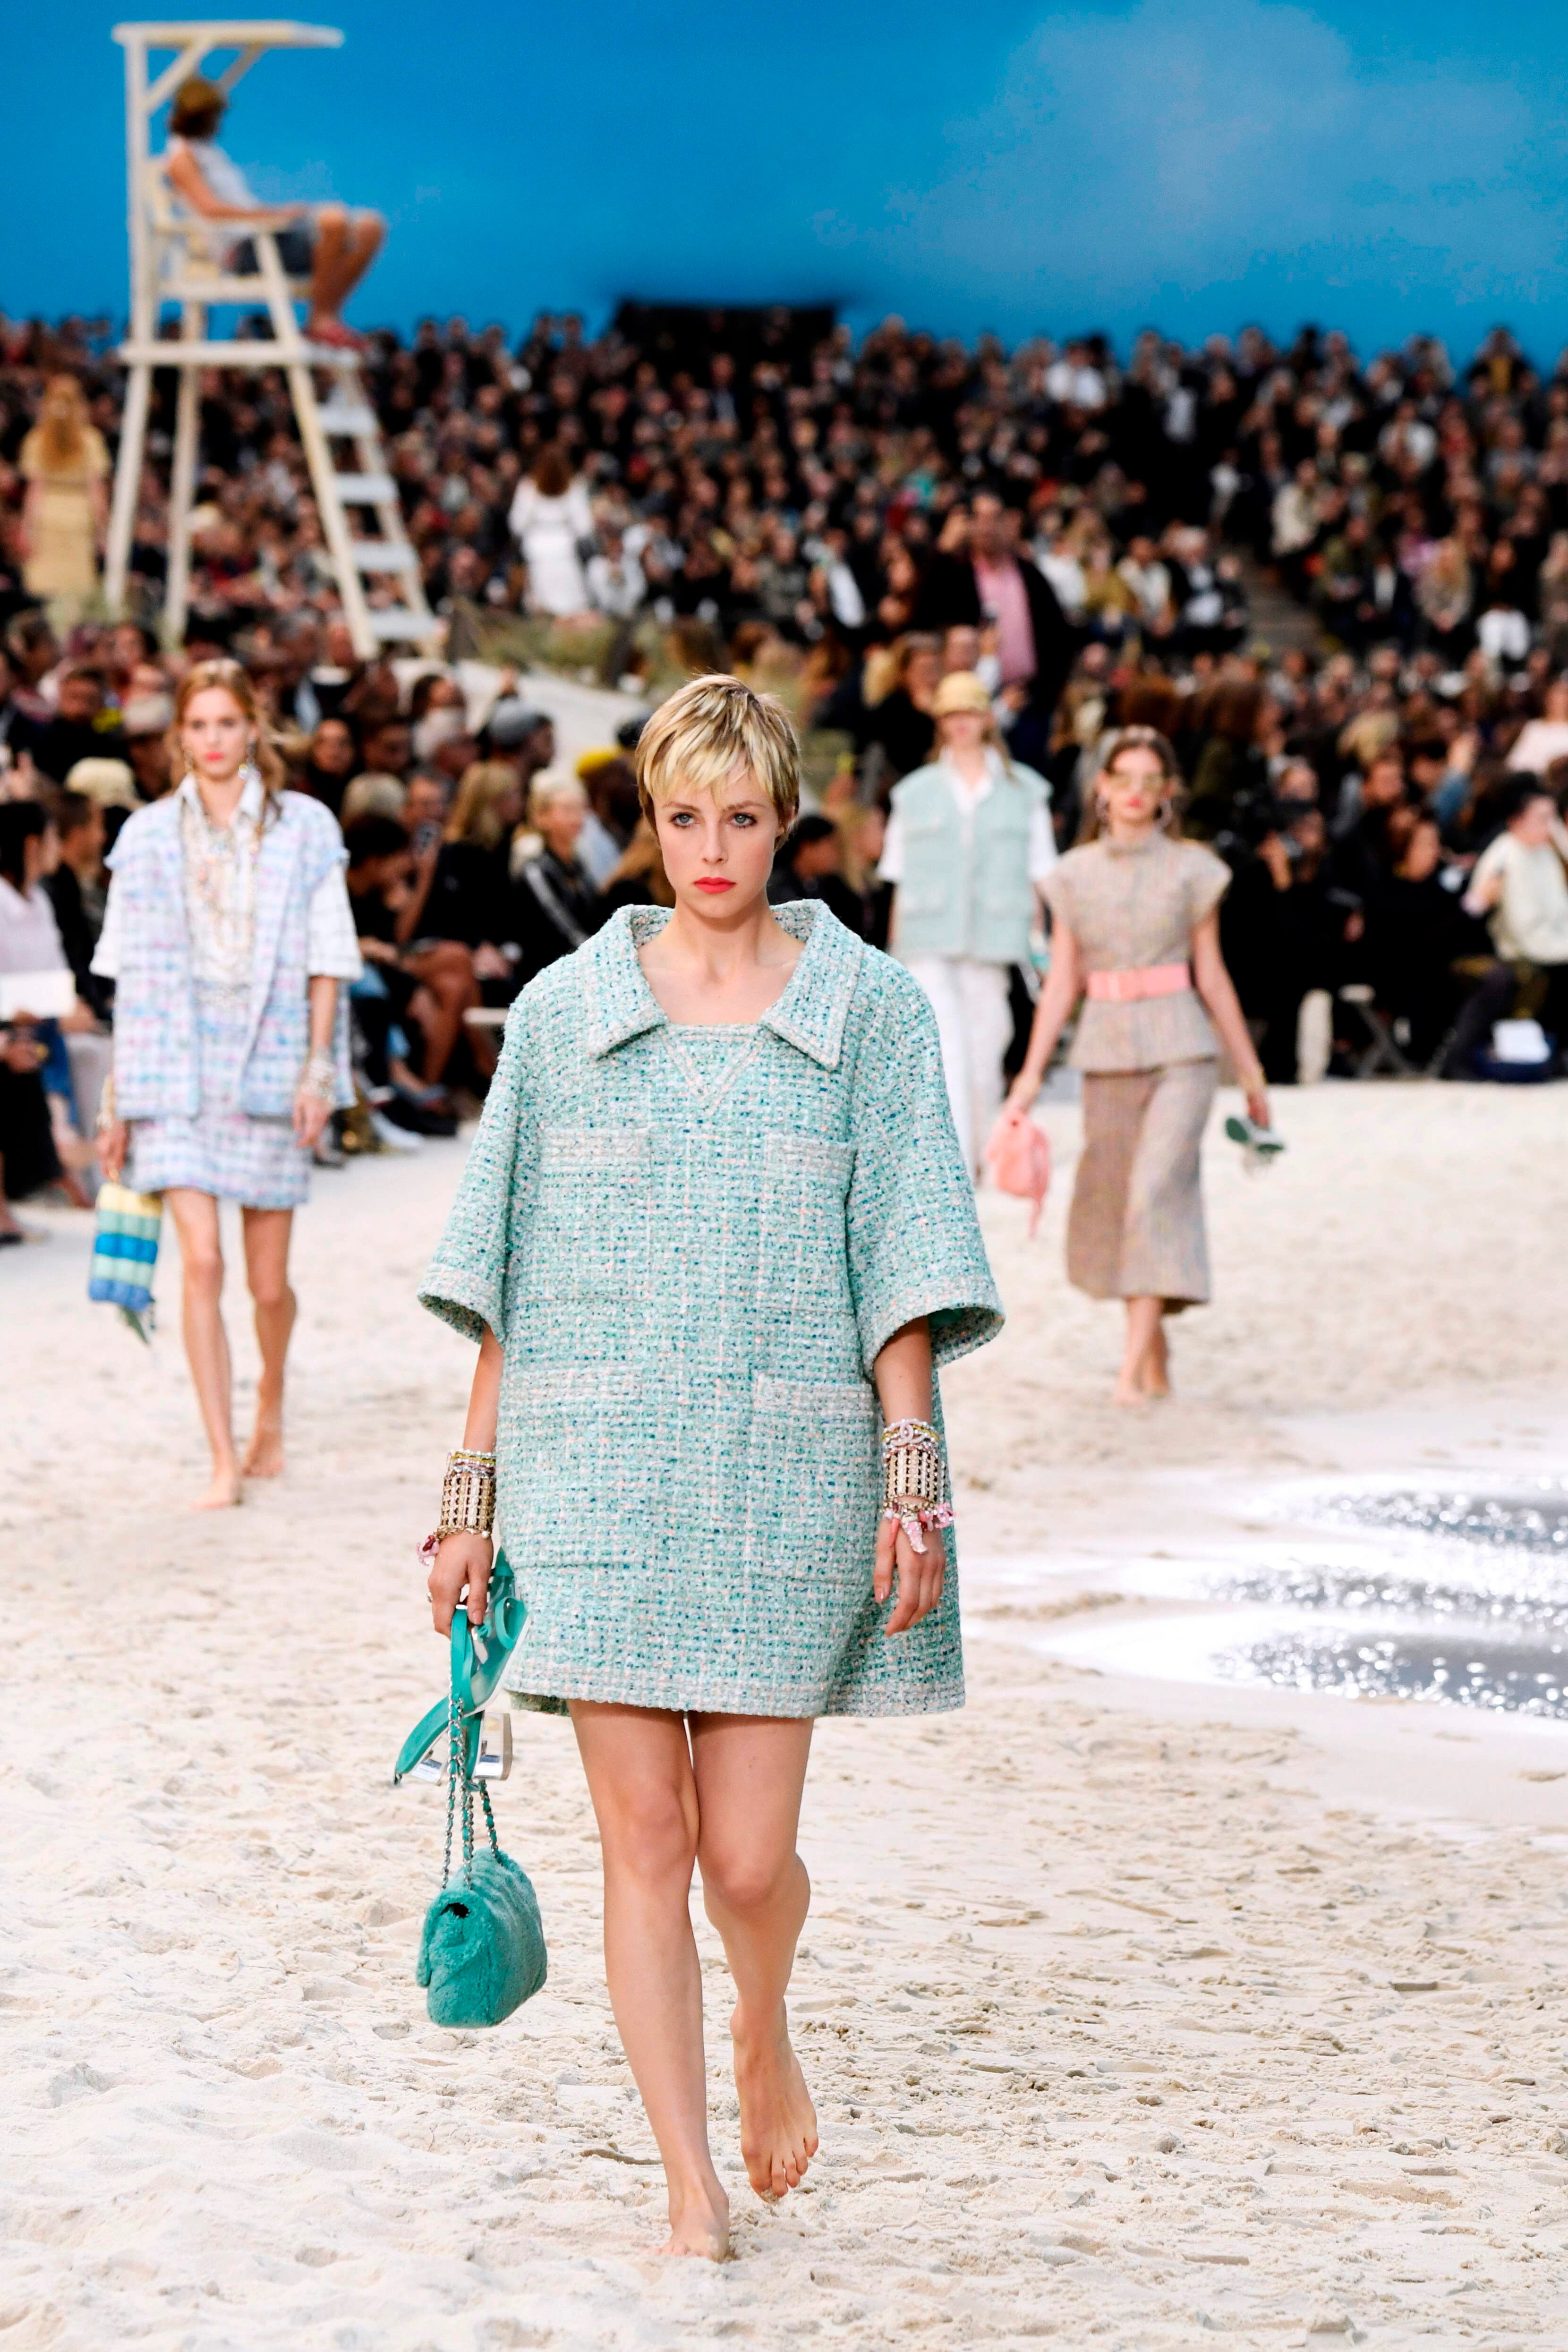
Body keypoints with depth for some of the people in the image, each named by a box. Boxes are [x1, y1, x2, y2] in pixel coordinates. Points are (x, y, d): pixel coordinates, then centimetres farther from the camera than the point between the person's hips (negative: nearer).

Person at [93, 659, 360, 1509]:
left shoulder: (304, 828, 3)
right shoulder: (149, 836, 6)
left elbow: (326, 960, 3)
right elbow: (131, 971, 7)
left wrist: (318, 1069, -6)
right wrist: (120, 1096, 5)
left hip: (269, 1065, 0)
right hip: (176, 1067, 0)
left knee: (268, 1280, 5)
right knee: (201, 1263, -13)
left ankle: (271, 1406, 35)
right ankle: (224, 1461, -9)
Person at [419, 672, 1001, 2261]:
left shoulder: (867, 1011, 4)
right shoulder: (566, 1011, 7)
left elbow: (903, 1272, 1)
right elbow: (502, 1286, 8)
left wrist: (912, 1482, -7)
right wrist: (475, 1491, 5)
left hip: (787, 1471, -1)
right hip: (597, 1466, 1)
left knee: (747, 1856, -2)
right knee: (642, 1837, -1)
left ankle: (765, 2037, 32)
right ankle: (692, 2188, 9)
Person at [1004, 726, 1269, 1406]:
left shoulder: (1190, 870, 2)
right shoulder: (1075, 875, 7)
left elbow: (1210, 974, 6)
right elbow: (1062, 981, 9)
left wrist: (1250, 1070, 8)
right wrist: (1032, 1073, 4)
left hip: (1179, 1051, -3)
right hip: (1106, 1053, 3)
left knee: (1157, 1191, -16)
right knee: (1109, 1201, 7)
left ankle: (1133, 1365, -19)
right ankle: (1157, 1360, 23)